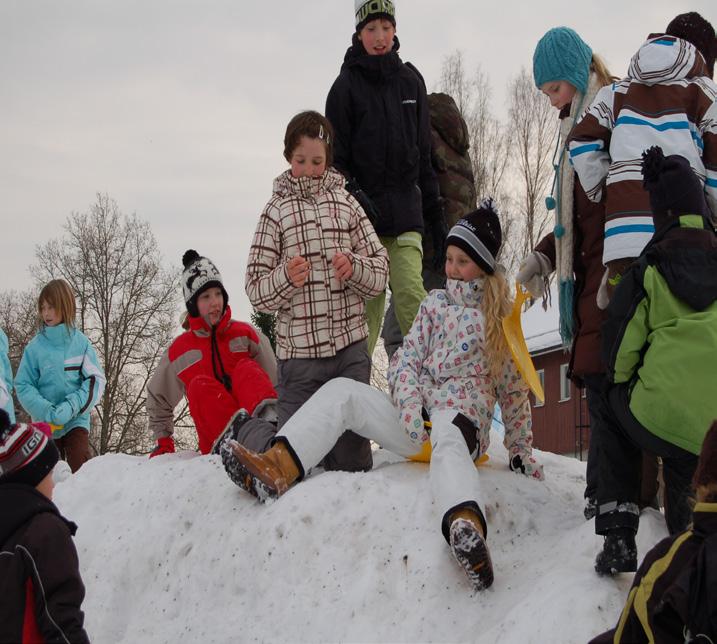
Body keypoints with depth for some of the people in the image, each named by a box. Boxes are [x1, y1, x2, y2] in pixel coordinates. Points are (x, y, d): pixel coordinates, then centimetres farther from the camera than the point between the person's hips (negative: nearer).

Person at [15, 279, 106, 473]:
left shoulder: (81, 342, -5)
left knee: (81, 467, -18)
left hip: (76, 421, -1)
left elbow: (95, 380, -6)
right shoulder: (36, 346, -4)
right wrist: (46, 411, -19)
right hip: (45, 424, 1)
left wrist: (71, 406, -20)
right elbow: (23, 385, -4)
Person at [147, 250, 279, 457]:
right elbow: (158, 398, 28)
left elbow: (274, 380, 9)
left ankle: (267, 416, -55)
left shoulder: (245, 334, 13)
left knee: (246, 368, -22)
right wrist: (163, 442, 21)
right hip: (218, 441, 0)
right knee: (200, 385, -25)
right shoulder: (179, 350, 15)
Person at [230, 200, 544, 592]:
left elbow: (514, 388, 12)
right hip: (415, 422, 5)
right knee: (341, 391, -15)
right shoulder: (436, 303, 17)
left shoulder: (501, 317, 7)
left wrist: (520, 450, 15)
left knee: (447, 439, -42)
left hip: (464, 420, -5)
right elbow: (406, 360, 8)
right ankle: (278, 468, -32)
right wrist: (409, 406, -11)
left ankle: (467, 529, -74)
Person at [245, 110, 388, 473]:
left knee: (352, 457, 2)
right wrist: (286, 278, -18)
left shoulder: (346, 203, 10)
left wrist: (354, 268, -11)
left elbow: (380, 271, 9)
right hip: (299, 349, -2)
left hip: (350, 346, 2)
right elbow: (256, 289, 1)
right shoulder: (277, 212, 4)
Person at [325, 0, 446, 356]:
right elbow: (336, 156, 0)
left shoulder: (410, 80, 13)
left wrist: (437, 219, 15)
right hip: (364, 209, -2)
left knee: (410, 293, -12)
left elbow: (423, 155, 17)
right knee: (368, 302, -4)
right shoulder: (347, 84, 2)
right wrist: (353, 193, -18)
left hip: (406, 211, 2)